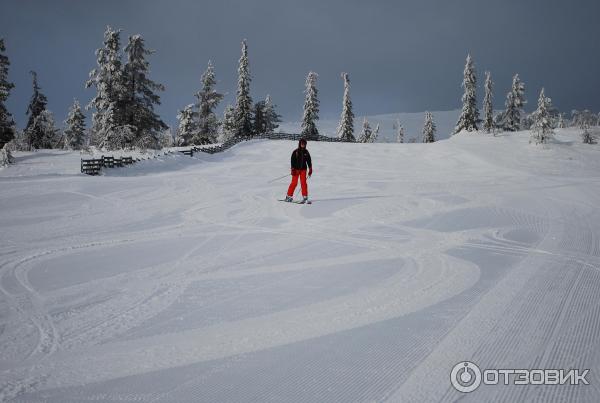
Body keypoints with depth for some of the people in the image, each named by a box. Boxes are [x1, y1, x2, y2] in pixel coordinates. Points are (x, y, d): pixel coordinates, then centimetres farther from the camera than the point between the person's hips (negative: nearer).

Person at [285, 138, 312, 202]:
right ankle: (289, 196, 8)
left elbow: (309, 161, 13)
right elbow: (292, 160, -5)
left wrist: (310, 169, 9)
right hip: (296, 169, -2)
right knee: (294, 183, -3)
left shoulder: (306, 152, 6)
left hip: (303, 169, 2)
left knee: (303, 182, -5)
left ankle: (305, 197, 0)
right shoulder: (295, 152, -4)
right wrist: (293, 169, -12)